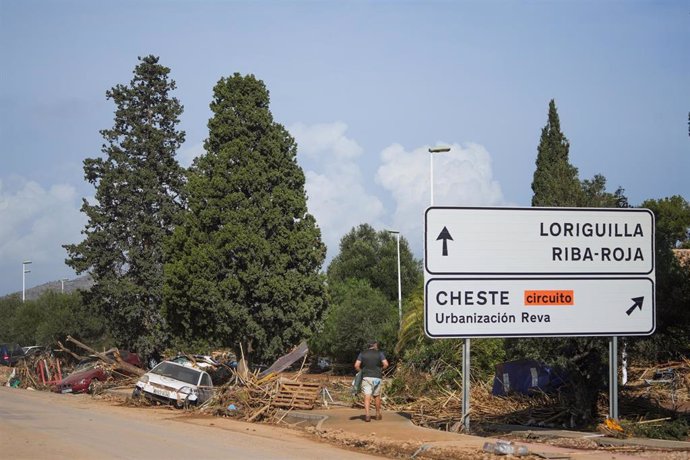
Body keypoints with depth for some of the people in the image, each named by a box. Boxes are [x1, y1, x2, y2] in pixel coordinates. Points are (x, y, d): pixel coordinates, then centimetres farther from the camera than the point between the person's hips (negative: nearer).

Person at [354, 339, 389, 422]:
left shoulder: (362, 353, 6)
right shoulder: (379, 353, 3)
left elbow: (356, 365, -2)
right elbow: (386, 364, -8)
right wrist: (381, 369, 9)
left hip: (366, 377, 0)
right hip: (376, 377, 0)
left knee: (367, 396, -6)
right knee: (377, 396, 16)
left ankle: (367, 415, -20)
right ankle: (378, 414, 27)